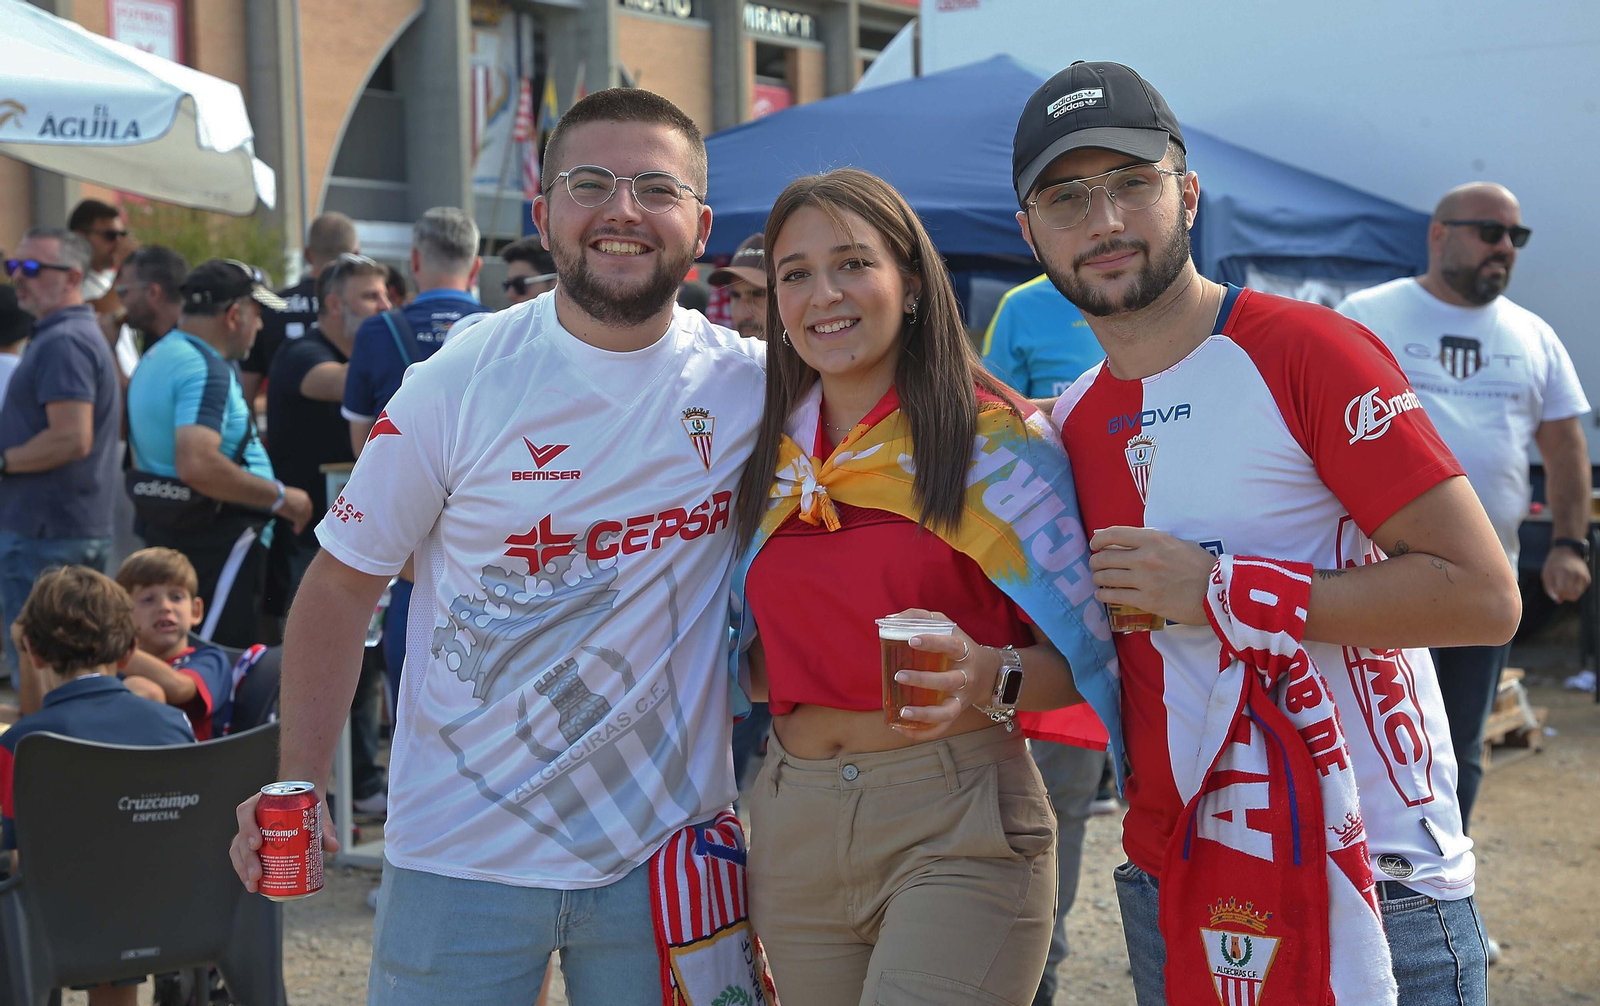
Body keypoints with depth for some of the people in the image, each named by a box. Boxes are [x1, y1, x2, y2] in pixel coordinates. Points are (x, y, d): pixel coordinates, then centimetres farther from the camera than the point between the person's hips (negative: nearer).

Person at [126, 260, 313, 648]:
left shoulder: (158, 356, 14)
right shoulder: (207, 369, -19)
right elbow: (197, 465, -33)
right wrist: (280, 497, -22)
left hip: (166, 529, 11)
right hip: (216, 541, -10)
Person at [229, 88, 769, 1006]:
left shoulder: (754, 387, -4)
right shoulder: (459, 385, -8)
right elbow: (343, 584, -1)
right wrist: (298, 784, -10)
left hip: (666, 850, 1)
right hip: (462, 856, -1)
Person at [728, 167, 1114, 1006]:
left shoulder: (995, 434, -5)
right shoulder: (772, 455, 9)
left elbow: (1081, 655, -7)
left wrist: (989, 677, -25)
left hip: (954, 821, -5)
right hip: (792, 826, 5)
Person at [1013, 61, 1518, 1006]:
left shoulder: (1305, 351, -11)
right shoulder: (1072, 423, 8)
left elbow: (1483, 596, -17)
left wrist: (1217, 590, -19)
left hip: (1368, 885, -5)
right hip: (1173, 887, 6)